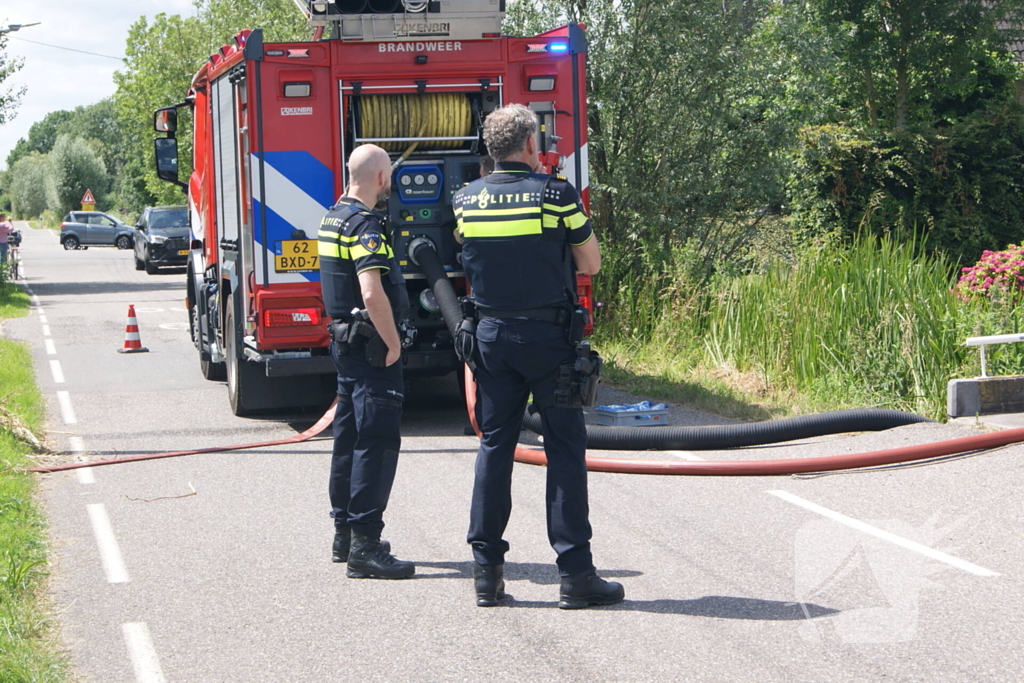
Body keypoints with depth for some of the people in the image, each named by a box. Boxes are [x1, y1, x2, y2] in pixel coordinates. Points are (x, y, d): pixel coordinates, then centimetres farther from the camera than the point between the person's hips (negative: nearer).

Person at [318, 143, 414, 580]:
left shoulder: (333, 217, 13)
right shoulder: (365, 224, -18)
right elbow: (373, 293, -29)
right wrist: (393, 343, -18)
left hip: (344, 341, 10)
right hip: (370, 346, -10)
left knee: (349, 437, 17)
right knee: (377, 442, -10)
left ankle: (345, 533, 25)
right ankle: (364, 546, -12)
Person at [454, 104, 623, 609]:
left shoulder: (465, 200, 3)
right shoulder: (556, 194, -9)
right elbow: (591, 263, -1)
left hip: (492, 334, 4)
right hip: (547, 335, -4)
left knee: (494, 445, 10)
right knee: (565, 447, 1)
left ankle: (487, 571, 9)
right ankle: (575, 572, 0)